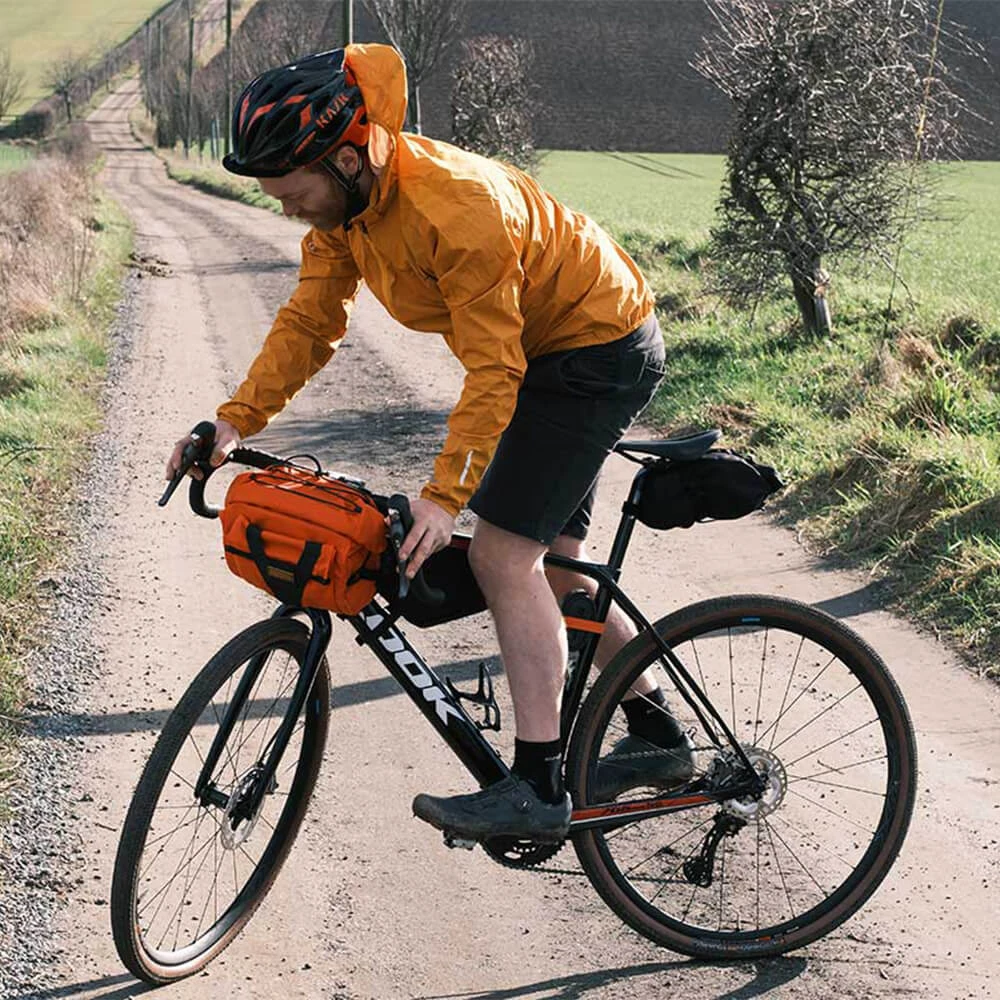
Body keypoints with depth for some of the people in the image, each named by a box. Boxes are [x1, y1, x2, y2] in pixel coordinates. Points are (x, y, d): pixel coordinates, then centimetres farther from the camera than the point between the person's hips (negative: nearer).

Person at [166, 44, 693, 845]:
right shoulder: (341, 205, -7)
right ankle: (657, 736, 27)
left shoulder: (460, 207, -34)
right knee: (551, 563, 13)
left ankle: (538, 789, -13)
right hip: (540, 352, 9)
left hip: (599, 352, -9)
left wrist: (446, 494, -37)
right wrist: (236, 419, -14)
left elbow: (492, 372, -32)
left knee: (504, 555, -15)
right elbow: (310, 321, -3)